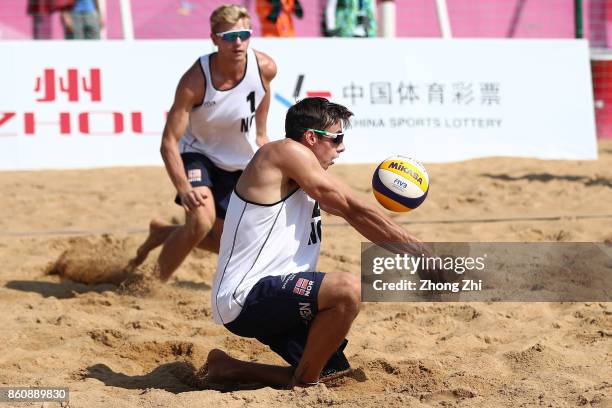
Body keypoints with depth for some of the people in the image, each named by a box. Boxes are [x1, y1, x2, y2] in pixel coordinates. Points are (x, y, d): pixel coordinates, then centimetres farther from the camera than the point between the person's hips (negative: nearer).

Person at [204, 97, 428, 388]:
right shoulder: (289, 151, -11)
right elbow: (355, 209, -11)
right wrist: (416, 248, -6)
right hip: (245, 297, -11)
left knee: (333, 372, 14)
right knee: (347, 289, -29)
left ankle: (229, 369, 22)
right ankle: (304, 382, -12)